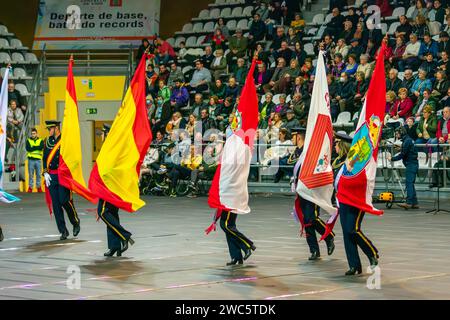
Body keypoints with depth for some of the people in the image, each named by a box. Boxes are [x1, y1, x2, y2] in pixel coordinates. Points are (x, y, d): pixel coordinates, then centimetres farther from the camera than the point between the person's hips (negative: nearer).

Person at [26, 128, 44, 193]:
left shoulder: (40, 141, 9)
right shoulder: (28, 140, 9)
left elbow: (41, 147, -10)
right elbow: (28, 148, -8)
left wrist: (33, 147, -10)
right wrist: (37, 148, -9)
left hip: (38, 159, 0)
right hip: (31, 159, 0)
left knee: (38, 174, 2)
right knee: (31, 174, -1)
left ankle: (38, 187, 9)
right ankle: (30, 187, 3)